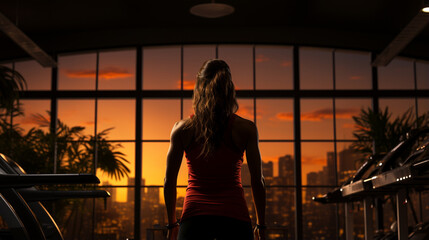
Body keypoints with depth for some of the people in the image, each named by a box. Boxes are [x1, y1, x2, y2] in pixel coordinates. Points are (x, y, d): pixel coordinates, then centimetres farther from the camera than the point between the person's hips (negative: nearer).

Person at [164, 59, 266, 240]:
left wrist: (172, 224, 19)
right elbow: (257, 181, 4)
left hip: (194, 214, 1)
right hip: (234, 215, 0)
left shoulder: (182, 129, 2)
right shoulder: (246, 129, 0)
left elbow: (169, 182, 7)